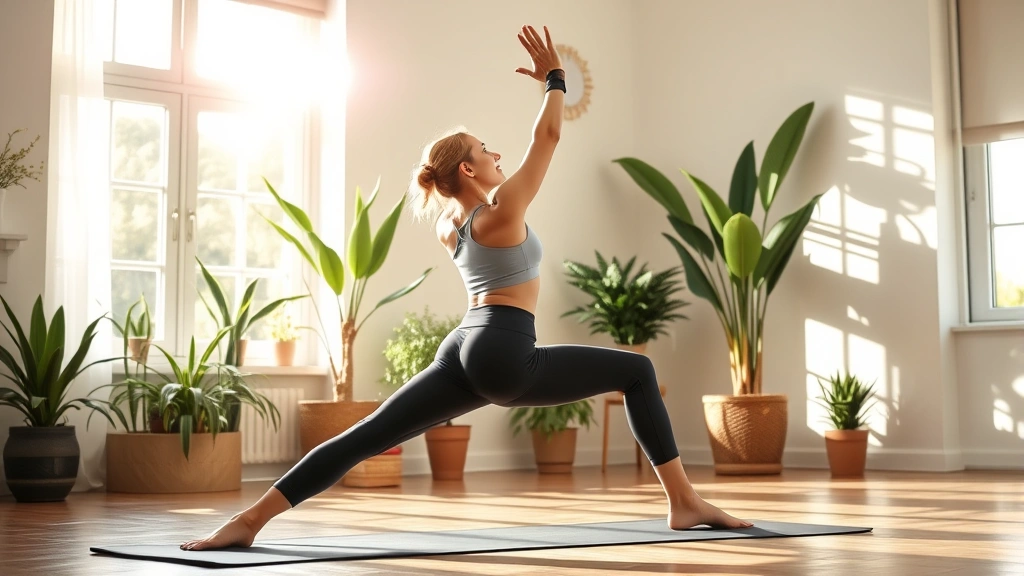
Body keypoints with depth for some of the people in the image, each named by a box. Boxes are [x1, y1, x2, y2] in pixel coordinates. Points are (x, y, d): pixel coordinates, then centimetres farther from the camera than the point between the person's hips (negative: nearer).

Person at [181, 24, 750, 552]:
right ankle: (685, 502, 2)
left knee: (366, 436, -1)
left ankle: (249, 520, -10)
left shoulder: (449, 221, 16)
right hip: (506, 357, -8)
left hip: (463, 352, 8)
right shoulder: (502, 210, -5)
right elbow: (549, 135, -3)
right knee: (638, 371, 5)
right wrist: (556, 77, 9)